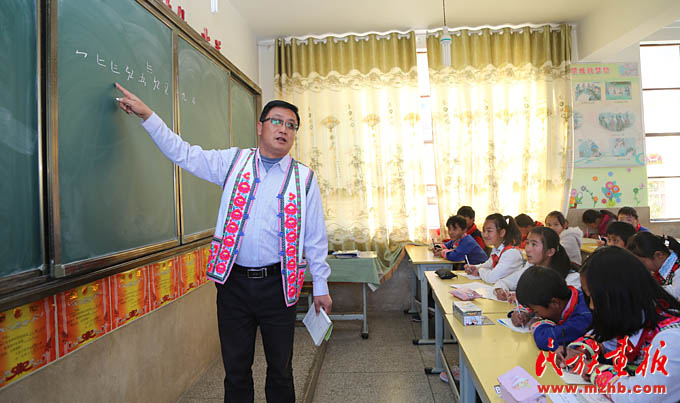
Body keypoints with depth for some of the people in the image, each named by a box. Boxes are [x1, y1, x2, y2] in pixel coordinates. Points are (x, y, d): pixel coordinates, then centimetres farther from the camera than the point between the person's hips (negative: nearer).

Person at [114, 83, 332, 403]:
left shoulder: (304, 179, 2)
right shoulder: (233, 162, 6)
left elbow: (315, 237, 4)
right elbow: (183, 153, 8)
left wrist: (320, 286, 5)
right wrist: (146, 115, 4)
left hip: (277, 284, 0)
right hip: (234, 282, 1)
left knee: (280, 370, 13)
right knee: (236, 370, 13)